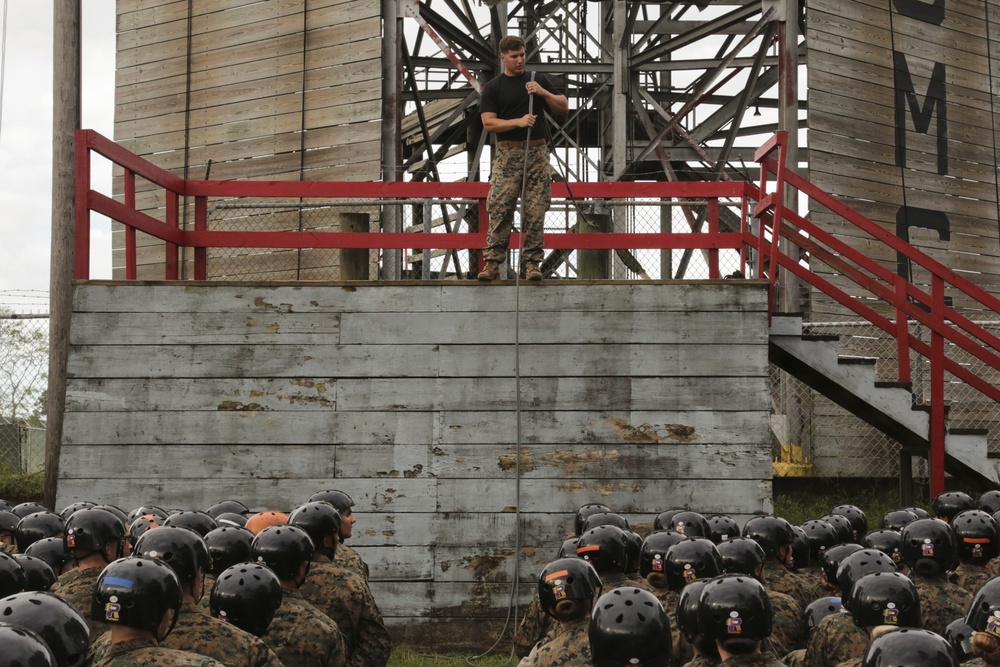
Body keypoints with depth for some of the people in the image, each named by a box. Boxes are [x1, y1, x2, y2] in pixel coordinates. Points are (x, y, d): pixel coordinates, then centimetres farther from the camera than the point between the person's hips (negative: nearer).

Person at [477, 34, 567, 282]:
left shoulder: (539, 80, 11)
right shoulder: (493, 87, 6)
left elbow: (563, 108, 8)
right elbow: (488, 123, -4)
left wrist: (544, 92, -8)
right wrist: (518, 121, -17)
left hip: (537, 153, 1)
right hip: (507, 154, -1)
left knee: (535, 212, -1)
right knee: (499, 210, -7)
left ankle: (532, 263, 4)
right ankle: (493, 262, -4)